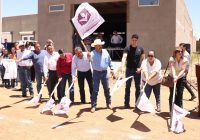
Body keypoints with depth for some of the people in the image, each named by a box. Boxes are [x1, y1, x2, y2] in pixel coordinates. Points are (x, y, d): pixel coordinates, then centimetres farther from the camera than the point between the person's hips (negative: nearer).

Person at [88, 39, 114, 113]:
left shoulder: (105, 52, 2)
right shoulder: (93, 53, -12)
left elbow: (109, 60, 13)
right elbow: (91, 60, -34)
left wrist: (111, 68, 12)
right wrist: (89, 57, -55)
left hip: (104, 72, 4)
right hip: (96, 73, -4)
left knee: (107, 89, 12)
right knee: (95, 90, -2)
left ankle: (109, 103, 27)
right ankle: (93, 106, 6)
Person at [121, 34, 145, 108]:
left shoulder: (140, 49, 3)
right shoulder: (127, 48, -7)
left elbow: (143, 59, 9)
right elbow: (124, 57, -20)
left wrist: (140, 68, -5)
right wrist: (123, 67, -35)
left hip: (137, 70, 2)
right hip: (129, 69, -2)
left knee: (138, 87, 7)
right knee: (127, 86, 4)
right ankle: (126, 103, 12)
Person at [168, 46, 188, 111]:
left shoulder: (184, 60, -11)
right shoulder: (172, 59, -15)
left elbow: (183, 70, -21)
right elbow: (172, 68, -31)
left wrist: (177, 77, -38)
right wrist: (174, 76, -48)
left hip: (181, 78, 1)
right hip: (172, 78, -1)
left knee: (180, 94, 2)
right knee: (173, 94, -3)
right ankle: (172, 110, 5)